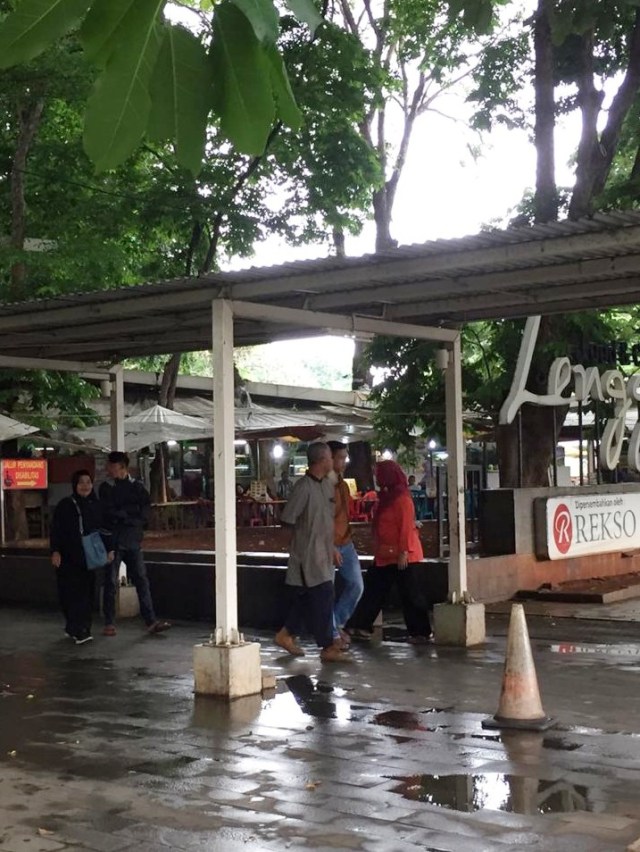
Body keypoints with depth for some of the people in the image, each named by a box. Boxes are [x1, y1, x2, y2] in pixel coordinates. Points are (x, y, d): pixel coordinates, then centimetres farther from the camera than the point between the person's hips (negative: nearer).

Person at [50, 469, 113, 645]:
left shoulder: (96, 506, 10)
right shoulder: (65, 505, -1)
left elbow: (103, 529, 14)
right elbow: (56, 530, -4)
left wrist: (109, 549, 7)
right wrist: (55, 551, -13)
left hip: (88, 556, 4)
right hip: (68, 558, -4)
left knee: (87, 593, 2)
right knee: (72, 593, -8)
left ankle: (73, 628, 11)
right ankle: (78, 630, -9)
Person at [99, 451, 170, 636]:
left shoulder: (137, 486, 8)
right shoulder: (106, 487, 2)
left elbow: (146, 510, 0)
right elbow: (109, 513, -9)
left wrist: (123, 514, -9)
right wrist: (133, 515, -7)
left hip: (133, 541, 2)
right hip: (114, 542, -2)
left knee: (142, 580, 0)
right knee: (111, 583, 2)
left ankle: (151, 621, 0)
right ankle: (109, 623, 11)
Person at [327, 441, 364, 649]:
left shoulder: (342, 484, 13)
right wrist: (331, 548, -21)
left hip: (345, 543, 8)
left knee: (356, 585, 7)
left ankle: (337, 623, 22)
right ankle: (333, 634, 8)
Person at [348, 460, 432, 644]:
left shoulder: (402, 498, -16)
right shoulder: (387, 496, 13)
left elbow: (406, 527, -20)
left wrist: (403, 552, -23)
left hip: (402, 556, -10)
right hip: (386, 555, 10)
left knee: (409, 594, -3)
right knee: (373, 590, 11)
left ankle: (421, 632, 6)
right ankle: (362, 626, 18)